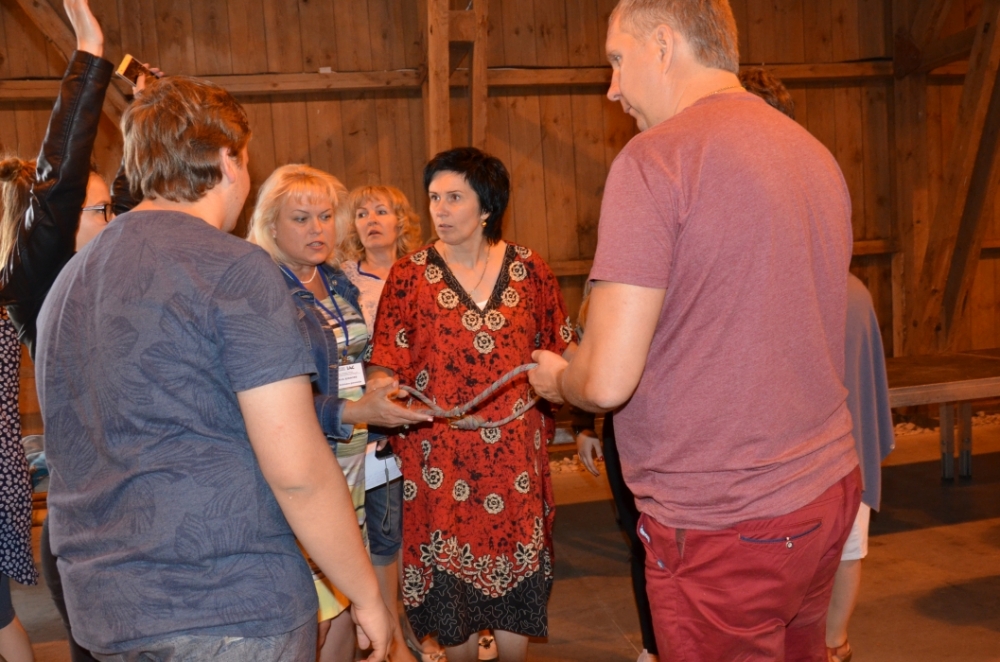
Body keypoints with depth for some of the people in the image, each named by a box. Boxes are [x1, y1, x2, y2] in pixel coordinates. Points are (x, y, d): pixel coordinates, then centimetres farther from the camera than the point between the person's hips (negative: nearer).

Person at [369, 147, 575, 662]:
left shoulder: (529, 270, 3)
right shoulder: (409, 277, -1)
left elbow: (559, 354, 9)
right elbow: (387, 367, -4)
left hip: (514, 455, 1)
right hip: (441, 457, -1)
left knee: (515, 571, 10)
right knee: (450, 578, 8)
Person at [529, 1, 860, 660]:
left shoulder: (656, 157, -16)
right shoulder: (817, 154, 8)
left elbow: (607, 381, -20)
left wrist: (555, 377, 2)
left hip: (722, 526, -7)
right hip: (831, 491, 8)